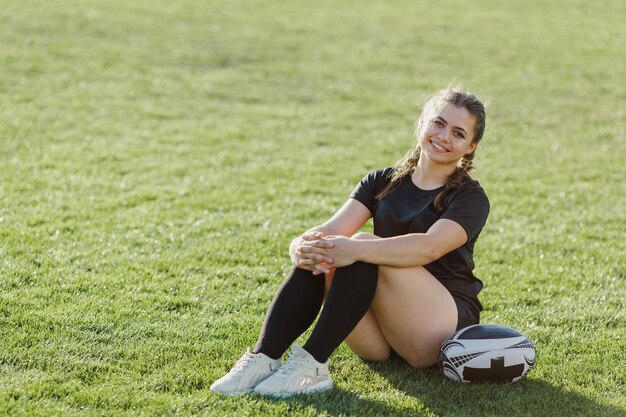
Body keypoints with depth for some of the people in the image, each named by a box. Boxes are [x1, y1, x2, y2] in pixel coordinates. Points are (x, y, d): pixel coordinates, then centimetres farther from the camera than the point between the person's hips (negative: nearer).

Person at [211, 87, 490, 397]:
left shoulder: (470, 198, -5)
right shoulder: (382, 182, 11)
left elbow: (430, 247, -26)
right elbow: (335, 229, -7)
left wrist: (357, 250, -40)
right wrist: (302, 246, -31)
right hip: (381, 337, 5)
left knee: (364, 246, -28)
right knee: (316, 253, -22)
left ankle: (312, 365, -31)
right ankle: (262, 359, -28)